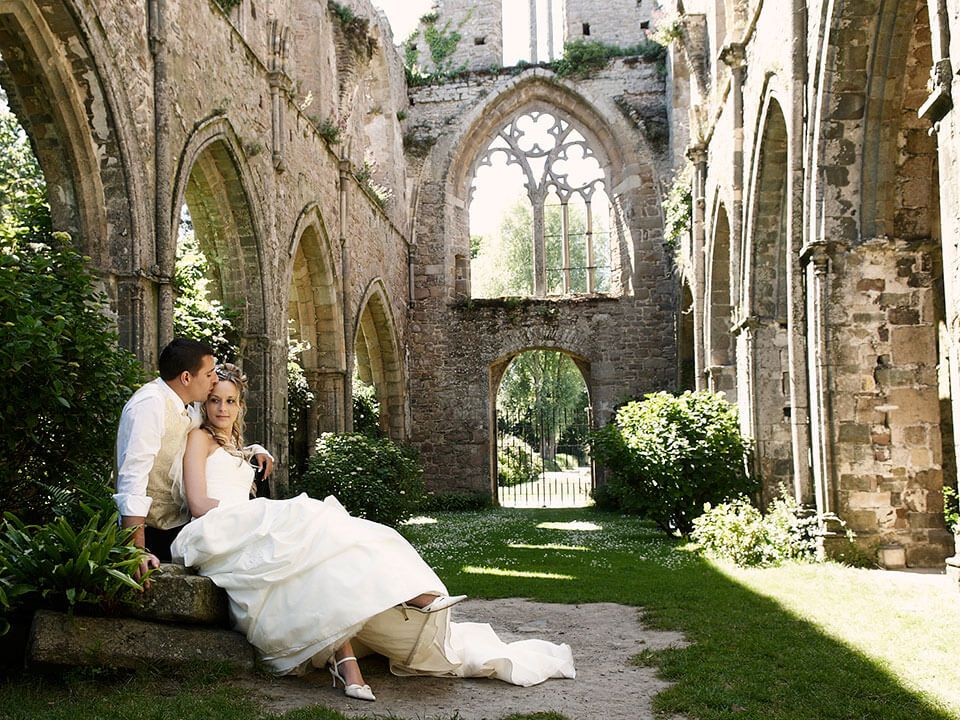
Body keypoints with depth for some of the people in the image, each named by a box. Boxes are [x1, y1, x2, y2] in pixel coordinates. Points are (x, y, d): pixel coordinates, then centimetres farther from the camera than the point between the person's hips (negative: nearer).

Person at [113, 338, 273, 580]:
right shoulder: (150, 404, -18)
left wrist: (254, 450, 6)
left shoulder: (192, 407, 7)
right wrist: (137, 551, -34)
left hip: (182, 523, 7)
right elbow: (133, 475, -27)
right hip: (152, 532, -7)